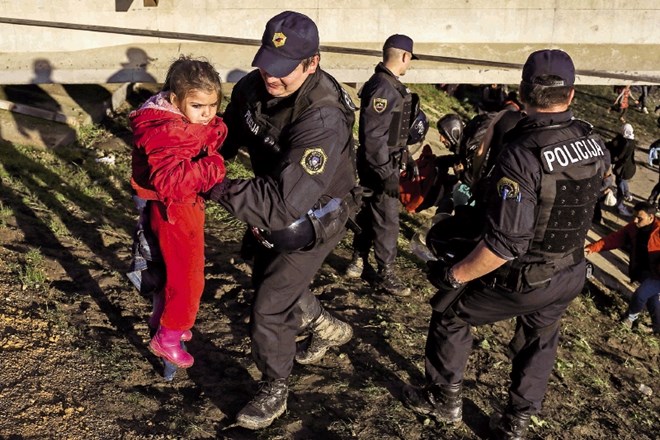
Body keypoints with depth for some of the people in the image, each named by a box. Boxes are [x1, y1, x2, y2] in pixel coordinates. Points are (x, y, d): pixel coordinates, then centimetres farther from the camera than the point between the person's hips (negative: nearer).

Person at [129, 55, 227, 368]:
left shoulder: (199, 125, -1)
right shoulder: (165, 133, -29)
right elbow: (169, 181, -40)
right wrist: (211, 167, -42)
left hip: (188, 205, 9)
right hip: (174, 212, -9)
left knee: (174, 267, 26)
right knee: (187, 277, 1)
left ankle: (162, 317, 47)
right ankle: (166, 339, 20)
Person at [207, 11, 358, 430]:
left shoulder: (323, 120, -38)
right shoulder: (253, 87, -15)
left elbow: (285, 201, -43)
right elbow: (228, 135, 5)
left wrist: (215, 187, -40)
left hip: (312, 221, -8)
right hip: (272, 213, 8)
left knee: (270, 306, -2)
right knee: (267, 280, 26)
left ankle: (274, 392, 25)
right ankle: (330, 329, 52)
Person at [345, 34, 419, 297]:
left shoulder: (389, 84, 9)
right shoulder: (383, 88, -22)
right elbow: (373, 135, -26)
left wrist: (398, 161, 24)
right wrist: (386, 173, -25)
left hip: (383, 161, 10)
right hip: (380, 164, -10)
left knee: (370, 213, 18)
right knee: (386, 219, 0)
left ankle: (358, 263, 32)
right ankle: (385, 275, 11)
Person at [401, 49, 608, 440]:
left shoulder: (522, 155, -29)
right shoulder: (595, 143, -7)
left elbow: (505, 243, -31)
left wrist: (454, 274, -20)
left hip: (523, 281, -6)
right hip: (571, 275, 6)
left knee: (451, 313, 17)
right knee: (539, 342, 27)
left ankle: (445, 398, 33)